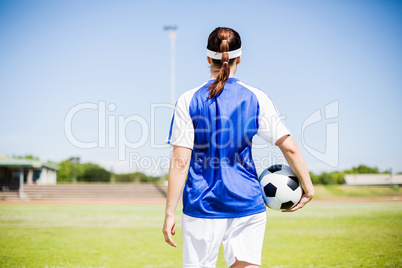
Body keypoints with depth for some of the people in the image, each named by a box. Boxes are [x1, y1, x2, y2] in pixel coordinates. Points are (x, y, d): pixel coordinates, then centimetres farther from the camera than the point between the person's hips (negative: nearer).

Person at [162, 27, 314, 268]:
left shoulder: (189, 101, -3)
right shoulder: (256, 98, -1)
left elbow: (180, 161, -7)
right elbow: (290, 148, -3)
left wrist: (170, 213, -2)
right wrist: (308, 188, 9)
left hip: (202, 205, -1)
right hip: (248, 204, 1)